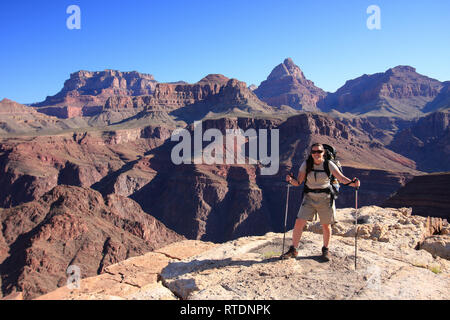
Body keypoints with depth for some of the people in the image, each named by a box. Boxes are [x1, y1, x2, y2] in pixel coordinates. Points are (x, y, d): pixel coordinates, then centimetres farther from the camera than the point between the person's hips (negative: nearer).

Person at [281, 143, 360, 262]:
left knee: (326, 225, 10)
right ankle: (293, 250, 9)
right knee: (299, 223, -6)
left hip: (325, 198, -1)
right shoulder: (306, 164, -4)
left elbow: (341, 178, -16)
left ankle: (325, 250, 32)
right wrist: (291, 180, -26)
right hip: (309, 198, 1)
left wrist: (352, 183, -35)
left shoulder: (328, 164, -7)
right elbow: (298, 182, -5)